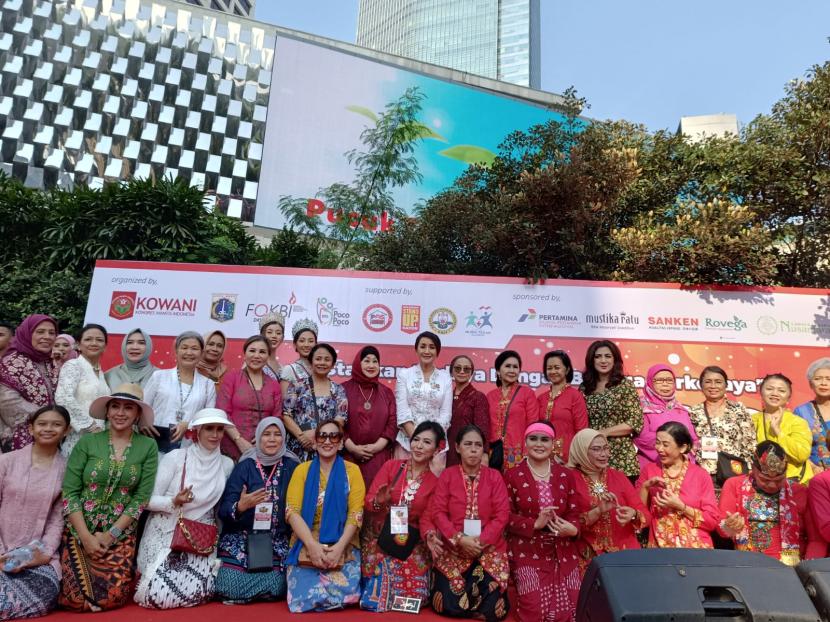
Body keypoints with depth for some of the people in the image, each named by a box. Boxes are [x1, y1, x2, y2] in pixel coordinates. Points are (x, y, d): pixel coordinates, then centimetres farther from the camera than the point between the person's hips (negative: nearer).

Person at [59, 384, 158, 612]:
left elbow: (142, 497, -5)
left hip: (121, 533, 0)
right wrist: (86, 536, -12)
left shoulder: (148, 446, -5)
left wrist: (110, 534, -11)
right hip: (80, 529, 0)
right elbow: (69, 492, -6)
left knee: (112, 598, -8)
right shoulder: (87, 442, -5)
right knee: (77, 599, -6)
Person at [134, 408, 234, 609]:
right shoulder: (175, 458, -8)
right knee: (157, 593, -18)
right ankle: (146, 578, 20)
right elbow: (149, 500, -8)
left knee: (197, 593, -17)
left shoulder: (227, 464, 0)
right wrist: (173, 502, -25)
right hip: (166, 533, -2)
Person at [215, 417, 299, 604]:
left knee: (275, 588, -18)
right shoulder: (245, 466, -3)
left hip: (278, 541, 1)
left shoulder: (291, 466, -1)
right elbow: (224, 510, -7)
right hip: (242, 538, -1)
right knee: (231, 587, -18)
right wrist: (241, 506, -27)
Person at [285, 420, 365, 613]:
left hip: (344, 548, 0)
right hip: (306, 547, 1)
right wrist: (312, 545, -19)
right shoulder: (302, 470, 6)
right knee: (305, 598, -20)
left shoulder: (352, 470, 3)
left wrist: (339, 547, -19)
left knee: (345, 595, -21)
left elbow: (356, 514, -4)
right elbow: (292, 511, -5)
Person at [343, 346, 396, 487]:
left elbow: (392, 423, 5)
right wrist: (352, 447, -11)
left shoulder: (387, 392, 11)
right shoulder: (344, 389, 2)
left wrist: (376, 446, -8)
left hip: (378, 457, 2)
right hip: (349, 455, -2)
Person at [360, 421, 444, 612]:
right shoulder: (391, 465, -1)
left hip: (412, 545, 1)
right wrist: (379, 502, -23)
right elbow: (368, 502, -3)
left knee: (414, 597, -7)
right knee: (377, 596, -10)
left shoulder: (436, 480, -2)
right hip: (380, 537, 0)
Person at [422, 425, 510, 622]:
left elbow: (502, 515, -4)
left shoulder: (494, 476, 3)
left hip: (489, 549, 0)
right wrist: (460, 539, -17)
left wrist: (481, 541, -16)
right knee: (448, 606, -12)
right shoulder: (447, 475, 3)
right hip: (452, 548, 0)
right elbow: (437, 512, -4)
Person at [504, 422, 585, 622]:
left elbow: (575, 512, 5)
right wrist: (535, 524, -19)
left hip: (563, 551, 3)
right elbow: (506, 515, -5)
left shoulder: (566, 475, 8)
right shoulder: (512, 476, 0)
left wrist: (573, 529, -17)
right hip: (527, 551, -2)